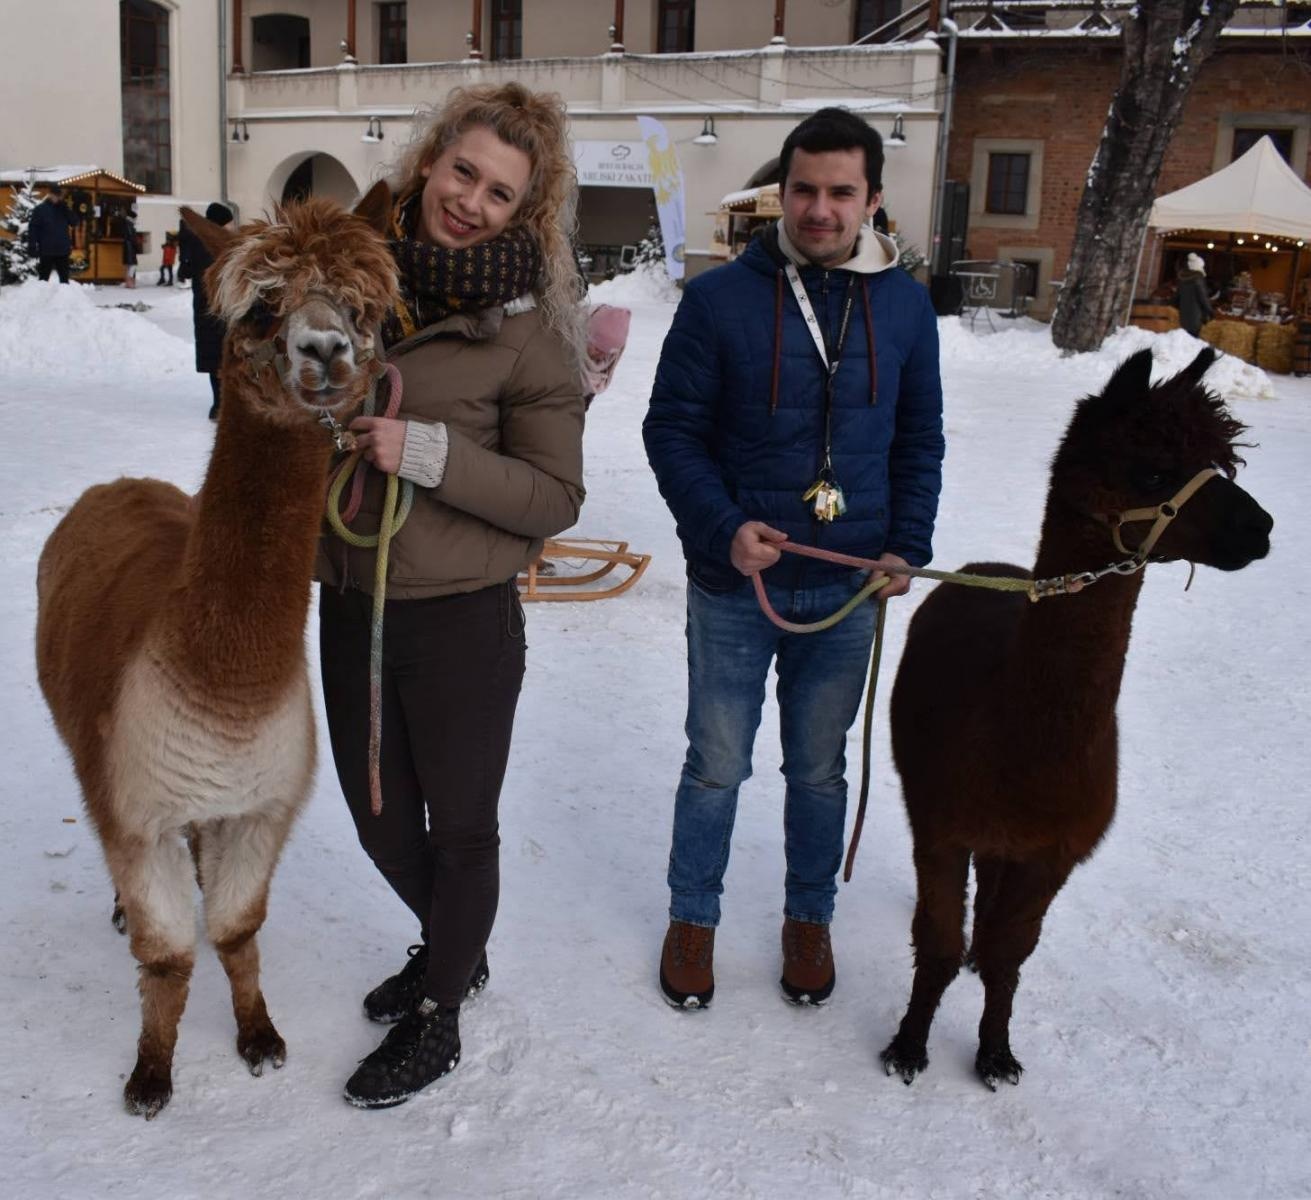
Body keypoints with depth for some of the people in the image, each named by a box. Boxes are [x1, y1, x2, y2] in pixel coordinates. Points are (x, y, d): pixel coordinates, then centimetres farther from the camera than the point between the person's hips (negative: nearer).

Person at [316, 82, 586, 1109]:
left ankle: (437, 1018, 35)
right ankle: (453, 948, 49)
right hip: (350, 601, 6)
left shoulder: (530, 327, -11)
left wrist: (431, 453, -22)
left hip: (462, 618, -5)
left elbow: (556, 498, -12)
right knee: (380, 819, 20)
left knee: (460, 824, 12)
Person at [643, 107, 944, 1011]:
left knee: (820, 770, 16)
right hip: (734, 587, -2)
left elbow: (919, 441, 10)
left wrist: (907, 547, -2)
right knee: (717, 767, 11)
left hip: (848, 591, 2)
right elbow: (672, 429, -5)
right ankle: (694, 917, 32)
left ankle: (809, 917, 37)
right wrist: (722, 528, -18)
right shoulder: (720, 298, -8)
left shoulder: (906, 306, 1)